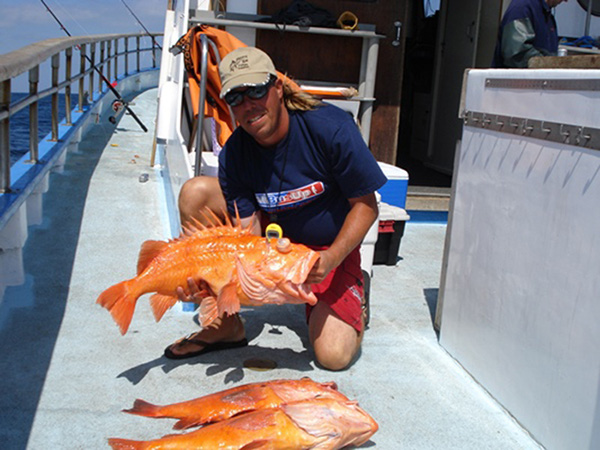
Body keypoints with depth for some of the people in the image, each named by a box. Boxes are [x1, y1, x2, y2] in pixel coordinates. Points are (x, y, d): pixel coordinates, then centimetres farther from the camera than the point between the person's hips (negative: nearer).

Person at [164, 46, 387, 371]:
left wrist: (331, 259, -31)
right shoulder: (233, 155, -15)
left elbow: (365, 205, -16)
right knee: (195, 193, -18)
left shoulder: (331, 127, -24)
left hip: (331, 248, -3)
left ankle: (354, 293, 15)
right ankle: (225, 324, -9)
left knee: (334, 356, -23)